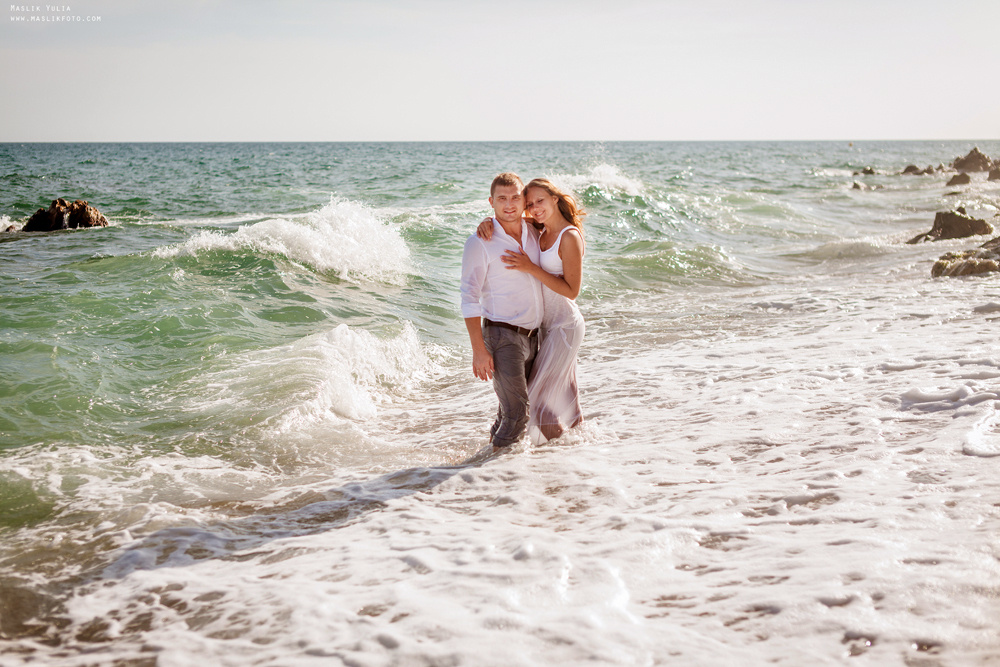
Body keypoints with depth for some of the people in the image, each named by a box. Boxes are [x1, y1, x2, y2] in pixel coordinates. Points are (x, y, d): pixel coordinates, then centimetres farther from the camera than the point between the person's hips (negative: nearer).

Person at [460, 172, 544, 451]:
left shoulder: (534, 234, 8)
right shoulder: (480, 242, -11)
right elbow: (469, 299, -13)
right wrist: (478, 350, -17)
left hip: (532, 335, 6)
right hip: (502, 335, -6)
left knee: (512, 406, 16)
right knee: (517, 412, -9)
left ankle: (493, 447, 33)